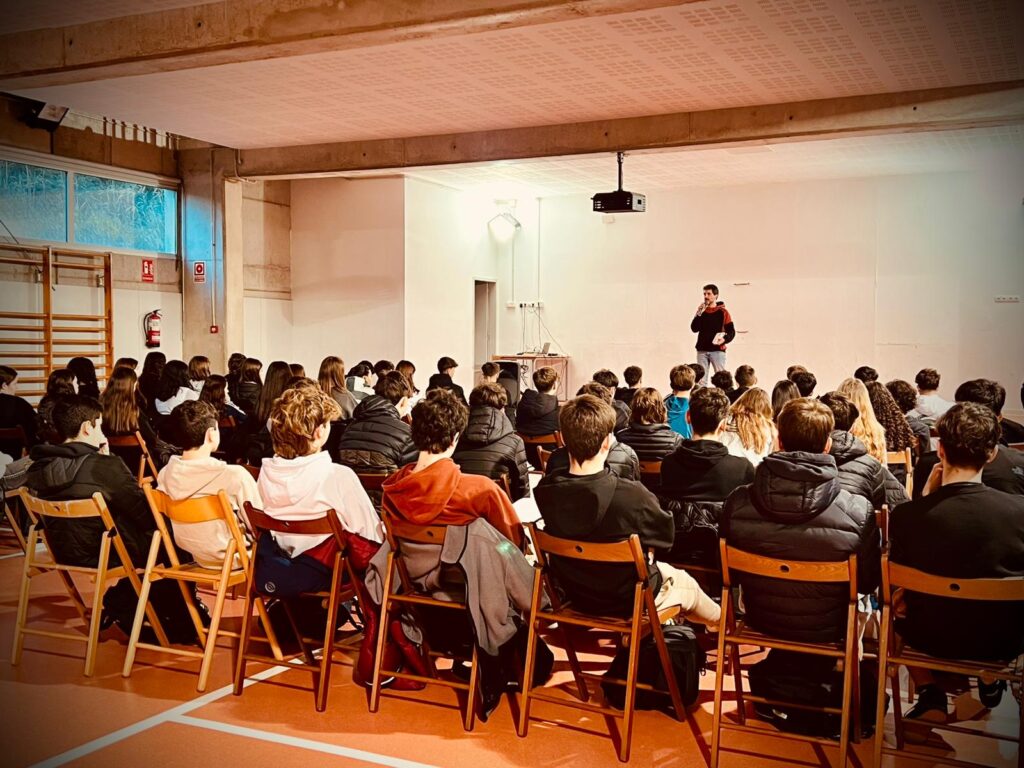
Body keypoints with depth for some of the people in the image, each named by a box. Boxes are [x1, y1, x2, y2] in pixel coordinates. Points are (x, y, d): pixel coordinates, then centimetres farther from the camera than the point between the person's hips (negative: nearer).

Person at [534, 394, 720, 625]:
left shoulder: (545, 489, -20)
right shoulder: (632, 495, -36)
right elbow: (666, 536, -16)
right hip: (628, 599, -5)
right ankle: (720, 620, 62)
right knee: (684, 580, 29)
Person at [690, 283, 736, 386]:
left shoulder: (723, 312, 1)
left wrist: (724, 339, -19)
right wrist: (699, 314, -9)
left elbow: (731, 331, 0)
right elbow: (694, 329, 2)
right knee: (701, 379, 3)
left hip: (717, 350, -4)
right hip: (702, 350, 4)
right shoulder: (701, 310, 12)